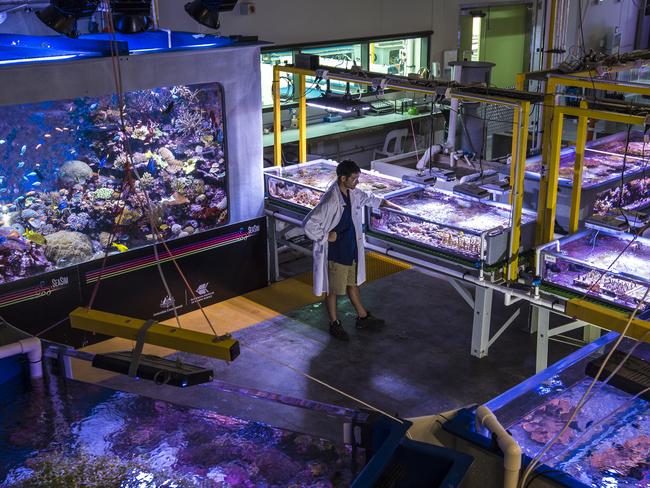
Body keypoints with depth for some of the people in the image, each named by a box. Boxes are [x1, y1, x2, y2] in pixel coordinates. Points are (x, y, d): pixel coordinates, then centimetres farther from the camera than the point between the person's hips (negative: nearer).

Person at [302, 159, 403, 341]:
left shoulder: (353, 194, -2)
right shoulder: (330, 201, -28)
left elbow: (371, 198, 19)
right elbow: (309, 224, -28)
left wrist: (393, 206, 23)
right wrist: (326, 236, -19)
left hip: (352, 249, 8)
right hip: (335, 253, -8)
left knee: (353, 283, 23)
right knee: (333, 289, 10)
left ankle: (363, 317, 38)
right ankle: (334, 324, 26)